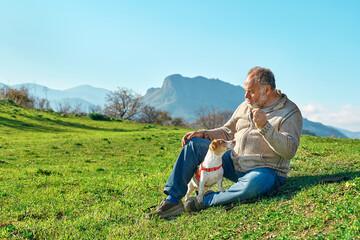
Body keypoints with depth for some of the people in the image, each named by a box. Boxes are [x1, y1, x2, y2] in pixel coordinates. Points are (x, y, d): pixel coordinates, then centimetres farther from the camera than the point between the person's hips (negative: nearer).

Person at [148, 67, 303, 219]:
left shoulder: (291, 112, -8)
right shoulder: (245, 106, 11)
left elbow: (289, 151, -19)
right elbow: (228, 132, 19)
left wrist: (264, 126, -30)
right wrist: (203, 134, 3)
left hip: (266, 170, -6)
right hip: (234, 162, 6)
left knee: (253, 184, -43)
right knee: (194, 144, -3)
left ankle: (206, 201, -20)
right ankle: (173, 200, -7)